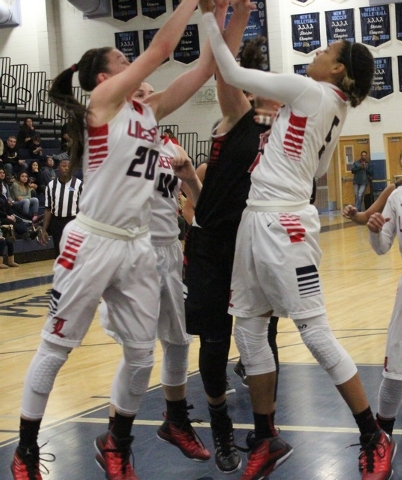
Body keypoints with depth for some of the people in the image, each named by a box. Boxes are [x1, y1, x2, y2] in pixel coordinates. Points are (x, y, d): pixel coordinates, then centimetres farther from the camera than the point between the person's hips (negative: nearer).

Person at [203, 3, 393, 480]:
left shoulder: (311, 91, -8)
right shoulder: (333, 108, 18)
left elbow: (234, 75, -8)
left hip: (283, 223, -10)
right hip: (256, 219, 10)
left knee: (314, 330, -8)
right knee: (247, 327, 9)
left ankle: (375, 441, 2)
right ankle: (268, 441, 16)